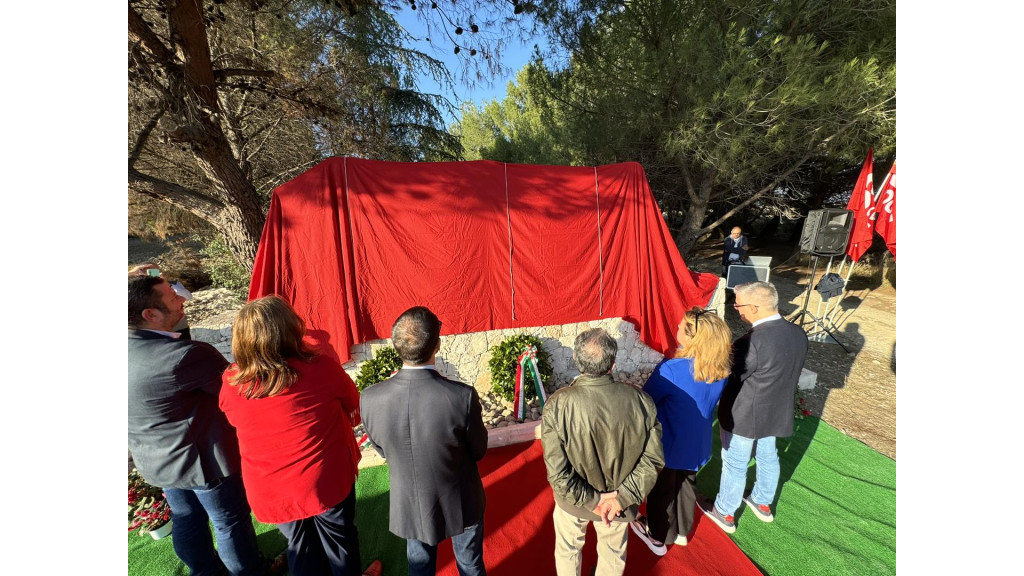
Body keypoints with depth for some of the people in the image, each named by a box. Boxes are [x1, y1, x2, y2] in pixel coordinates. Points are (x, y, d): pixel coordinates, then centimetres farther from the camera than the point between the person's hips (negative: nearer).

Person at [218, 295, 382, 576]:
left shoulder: (230, 384, -17)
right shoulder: (322, 369, -26)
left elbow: (237, 421, 5)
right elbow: (354, 410, -7)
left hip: (269, 493, 3)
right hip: (327, 484, -3)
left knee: (301, 548, 28)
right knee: (339, 541, 25)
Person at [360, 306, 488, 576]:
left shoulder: (371, 398, -26)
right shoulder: (463, 396, -34)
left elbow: (382, 450, -6)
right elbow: (479, 451, -16)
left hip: (409, 506, 2)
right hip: (460, 503, -1)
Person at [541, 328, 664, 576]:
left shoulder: (558, 404, -31)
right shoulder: (640, 400, -23)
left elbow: (556, 470, -26)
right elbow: (653, 458, -16)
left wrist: (589, 500, -13)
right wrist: (623, 496, -12)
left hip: (573, 499, -1)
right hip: (619, 501, 2)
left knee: (567, 551, 31)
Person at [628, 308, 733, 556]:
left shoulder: (671, 369, -35)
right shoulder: (720, 369, -13)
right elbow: (708, 402, 4)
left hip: (668, 445, -5)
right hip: (698, 444, 5)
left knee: (661, 491, 21)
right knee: (686, 484, 29)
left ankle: (658, 537, 45)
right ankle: (681, 531, 54)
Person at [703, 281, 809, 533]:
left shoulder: (752, 342, -34)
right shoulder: (798, 334, -9)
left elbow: (728, 378, -24)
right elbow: (784, 372, 4)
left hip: (743, 417, -7)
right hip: (777, 413, 7)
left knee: (734, 465, 14)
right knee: (768, 456, 28)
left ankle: (724, 513, 36)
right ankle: (763, 503, 52)